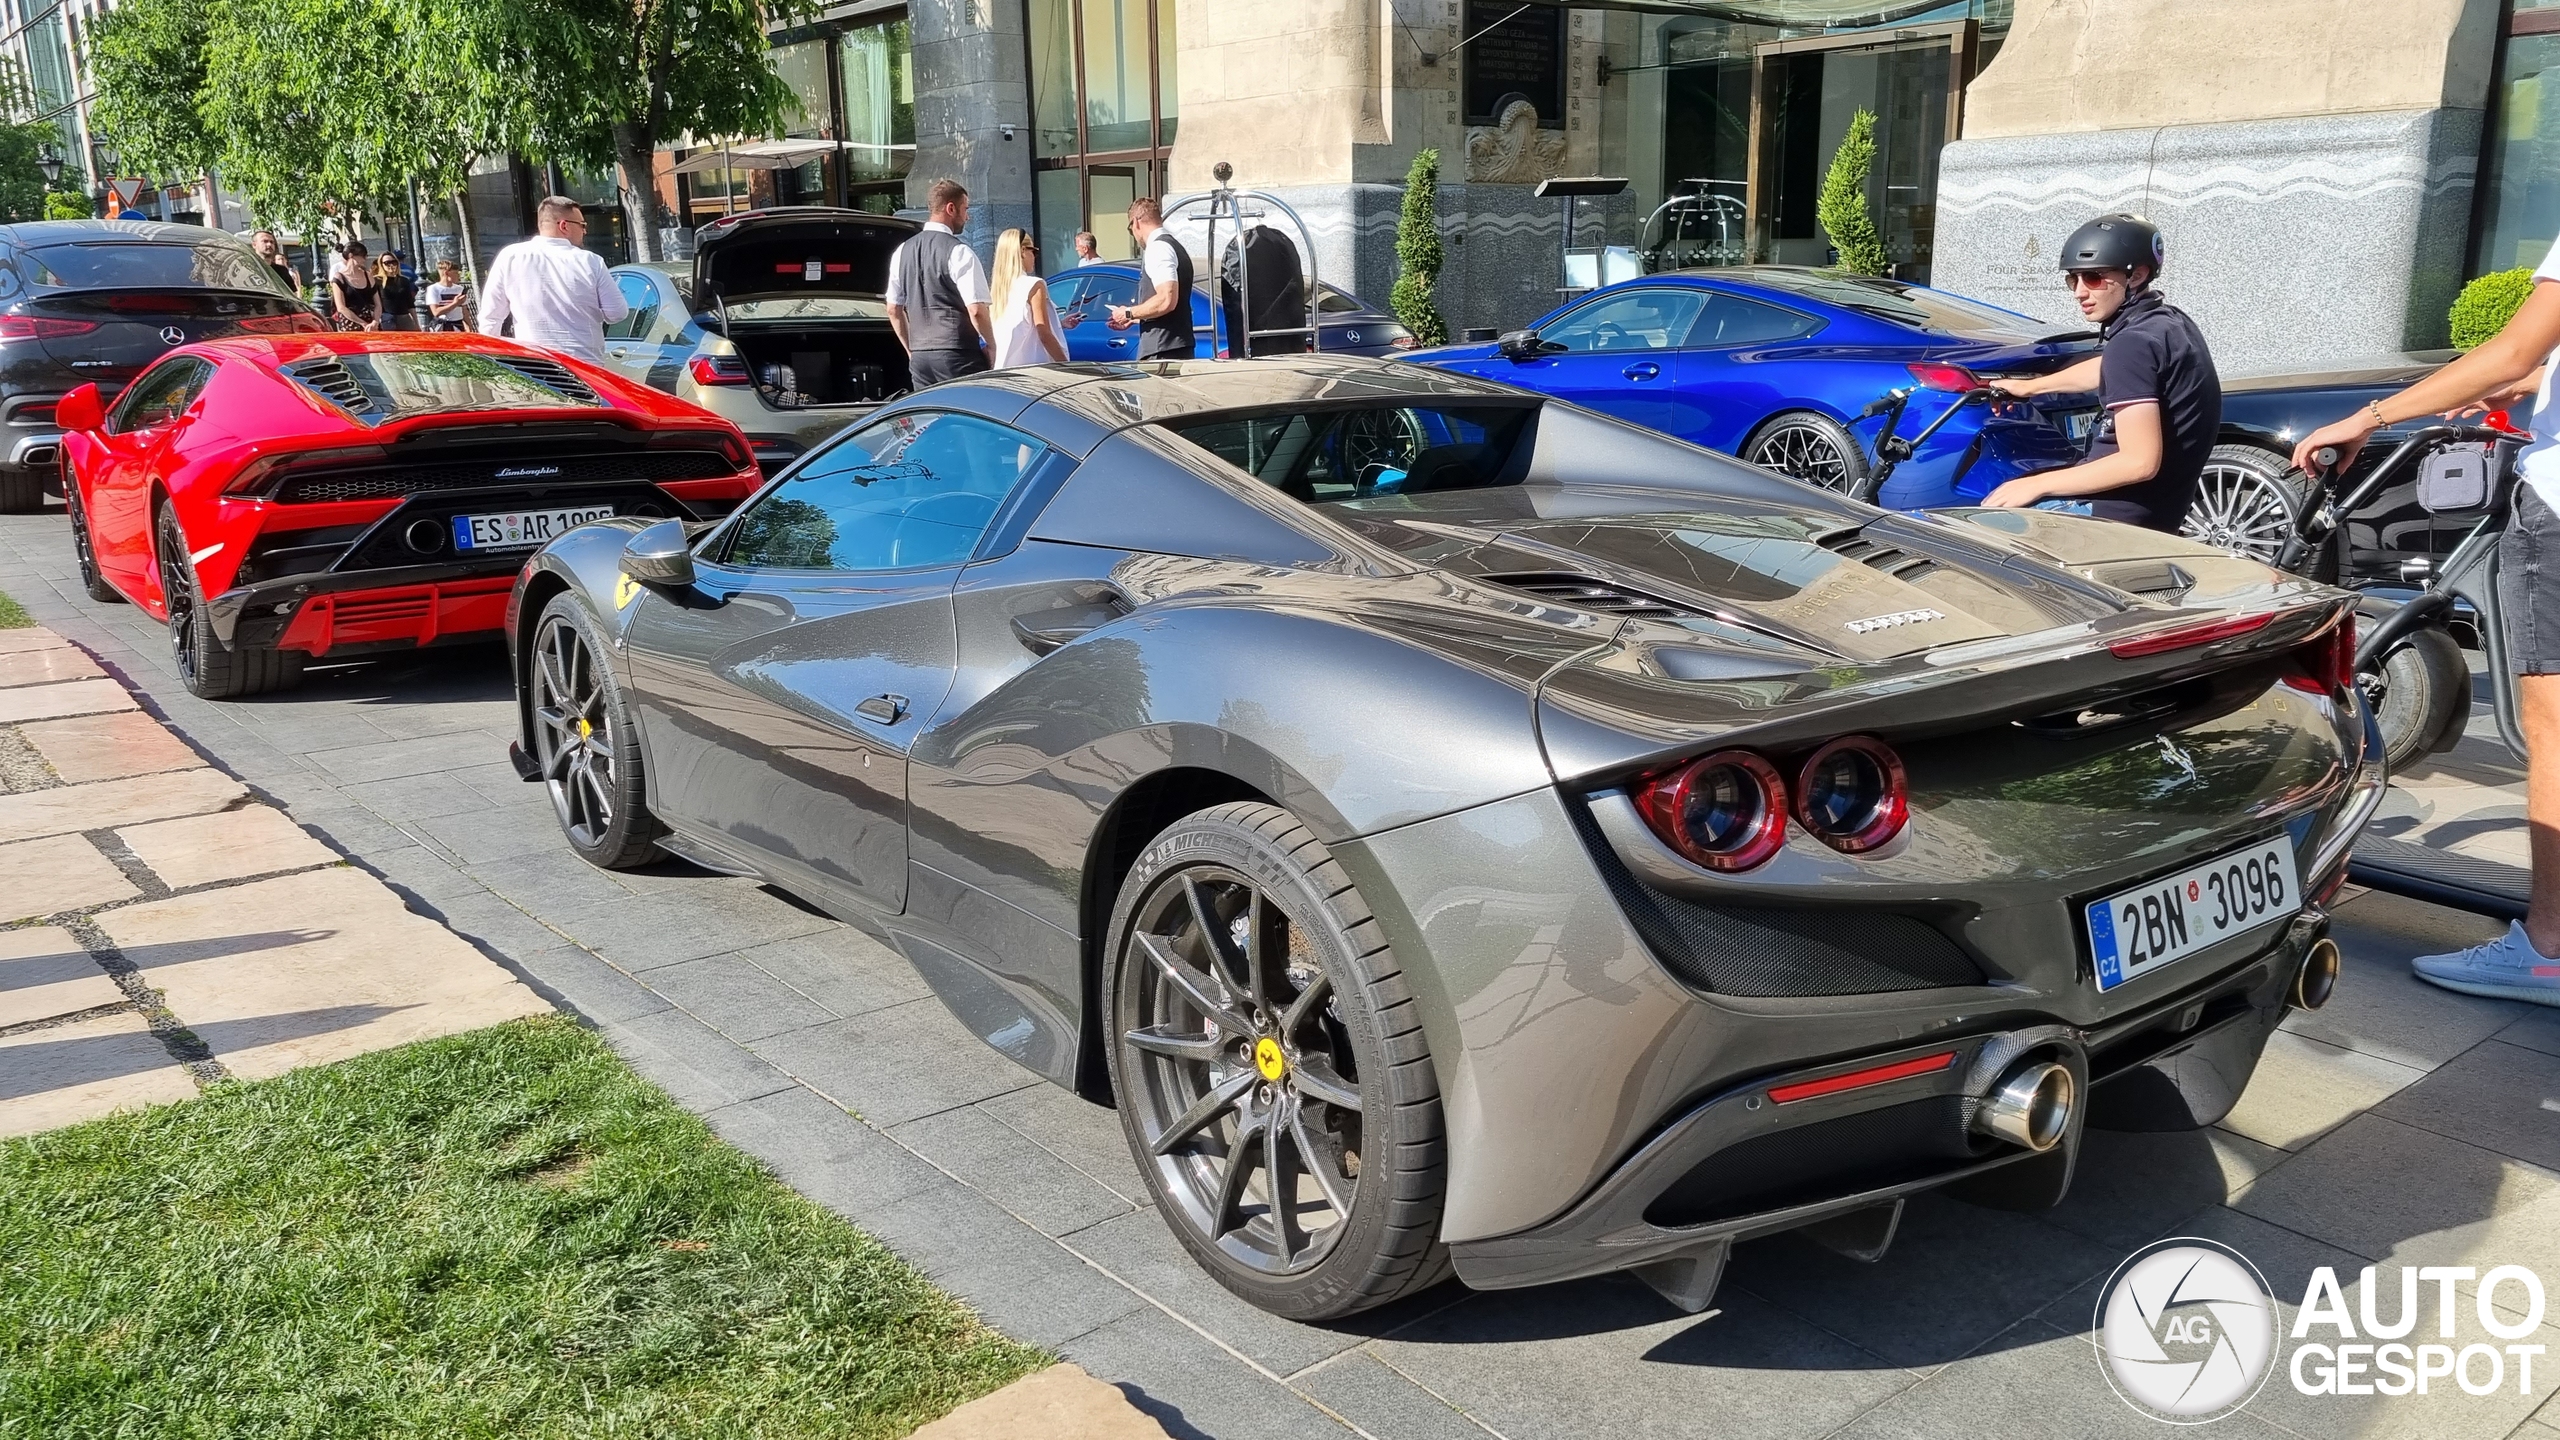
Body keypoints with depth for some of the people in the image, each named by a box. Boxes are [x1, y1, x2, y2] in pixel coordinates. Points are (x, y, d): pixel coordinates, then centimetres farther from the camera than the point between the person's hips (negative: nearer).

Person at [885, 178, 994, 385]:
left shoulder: (902, 252, 12)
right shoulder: (959, 253, -9)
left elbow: (894, 310, 18)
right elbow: (976, 311, -14)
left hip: (919, 358, 7)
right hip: (957, 356, -7)